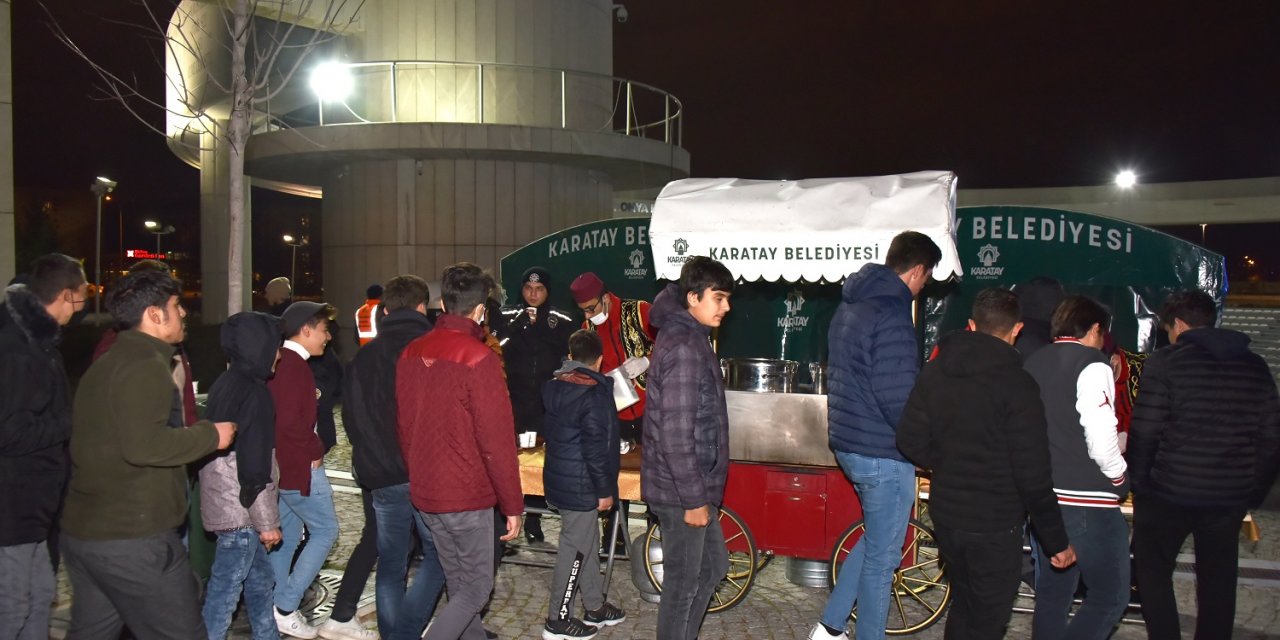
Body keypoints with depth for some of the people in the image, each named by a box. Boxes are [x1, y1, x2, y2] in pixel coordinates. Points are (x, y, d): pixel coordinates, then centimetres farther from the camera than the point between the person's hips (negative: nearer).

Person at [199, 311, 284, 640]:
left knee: (260, 582, 20)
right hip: (241, 511, -9)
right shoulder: (254, 393, -18)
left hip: (223, 501, 9)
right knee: (225, 591, -1)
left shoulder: (225, 384, 9)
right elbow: (255, 467, -21)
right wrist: (267, 522, -14)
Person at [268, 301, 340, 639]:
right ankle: (286, 607, 1)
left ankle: (275, 606, 24)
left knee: (286, 534, 17)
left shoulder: (279, 362, 10)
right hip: (299, 467, -10)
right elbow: (289, 422, -26)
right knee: (325, 530, 0)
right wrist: (314, 452, -14)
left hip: (278, 464, 10)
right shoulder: (295, 366, -20)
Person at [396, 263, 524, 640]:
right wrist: (513, 505, -10)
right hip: (467, 496, -7)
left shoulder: (412, 353, 3)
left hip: (424, 493, 7)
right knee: (477, 588, 5)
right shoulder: (479, 359, -19)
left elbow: (404, 426, 11)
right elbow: (496, 439, -18)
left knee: (458, 583, 20)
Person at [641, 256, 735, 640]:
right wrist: (694, 499, -20)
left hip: (695, 485, 10)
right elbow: (676, 433, -24)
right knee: (684, 583, 4)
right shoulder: (684, 347, -21)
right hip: (681, 492, -10)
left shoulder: (686, 337, 11)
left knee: (713, 566, 21)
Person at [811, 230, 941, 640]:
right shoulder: (891, 314, -21)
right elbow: (897, 396, -26)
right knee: (882, 556, 5)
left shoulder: (850, 305, 10)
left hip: (848, 443, 10)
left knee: (876, 540, 24)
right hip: (882, 452, -10)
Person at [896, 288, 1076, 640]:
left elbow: (911, 441, 1)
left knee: (963, 605, 24)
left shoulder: (935, 371, 0)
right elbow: (1033, 475, -18)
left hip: (945, 514, 6)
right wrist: (1057, 541, -8)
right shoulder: (1016, 384, -18)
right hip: (994, 524, -6)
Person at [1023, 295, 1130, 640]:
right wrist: (1119, 479, -2)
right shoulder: (1092, 365, -11)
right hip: (1087, 502, -7)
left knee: (1052, 592, 16)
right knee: (1110, 596, 4)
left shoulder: (1031, 363, 10)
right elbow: (1101, 438, -19)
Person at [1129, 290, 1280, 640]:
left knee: (1153, 573, 12)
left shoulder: (1165, 363, -10)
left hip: (1168, 493, -4)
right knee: (1218, 584, 16)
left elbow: (1144, 432, -13)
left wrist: (1139, 480, 0)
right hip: (1230, 497, 5)